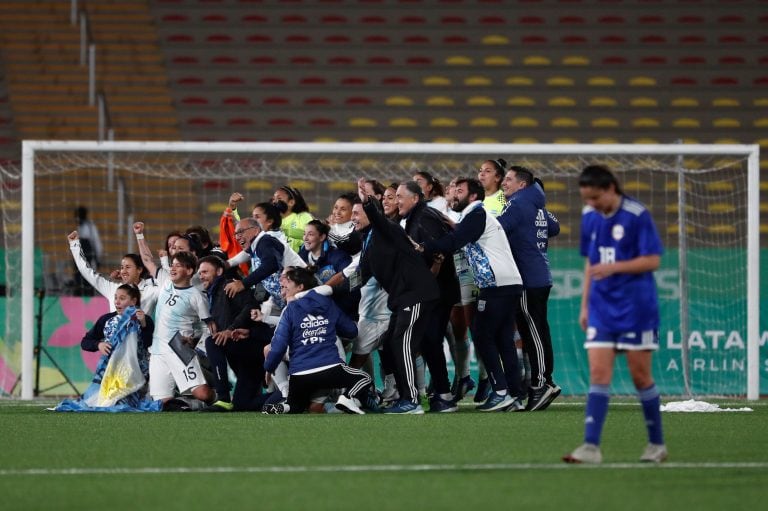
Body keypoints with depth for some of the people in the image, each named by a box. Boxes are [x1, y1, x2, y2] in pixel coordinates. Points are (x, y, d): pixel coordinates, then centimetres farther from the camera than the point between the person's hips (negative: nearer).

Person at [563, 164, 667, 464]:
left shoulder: (637, 215, -12)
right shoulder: (589, 216, 6)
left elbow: (653, 260, -13)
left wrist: (614, 267, -24)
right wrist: (585, 304, 15)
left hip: (636, 307, -5)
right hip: (602, 306, 5)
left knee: (640, 375, 2)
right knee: (598, 373, -6)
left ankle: (657, 444, 17)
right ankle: (591, 446, -12)